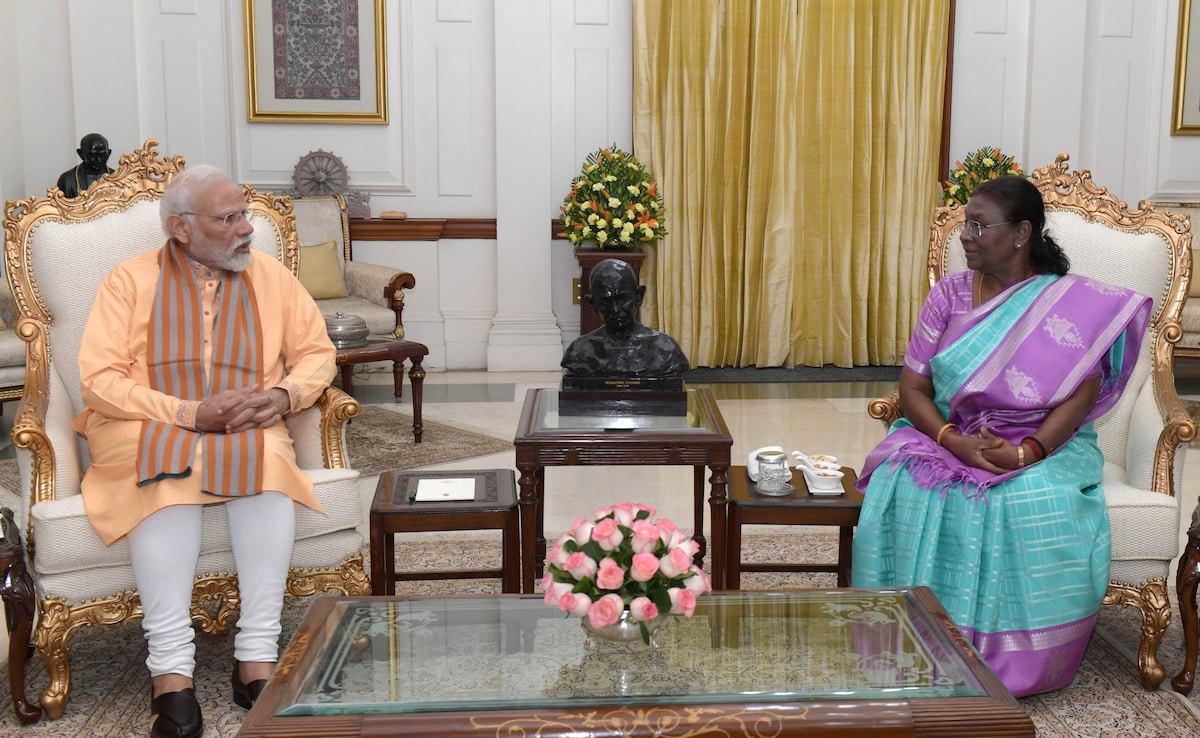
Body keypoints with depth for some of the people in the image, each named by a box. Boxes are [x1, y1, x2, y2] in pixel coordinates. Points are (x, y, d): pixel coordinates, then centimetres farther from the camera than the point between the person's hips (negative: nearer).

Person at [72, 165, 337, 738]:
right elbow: (99, 380, -7)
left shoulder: (271, 277, 11)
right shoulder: (131, 281, 2)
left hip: (246, 432, 2)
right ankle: (171, 673, -36)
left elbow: (317, 352, 12)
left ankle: (257, 660, -32)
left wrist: (285, 395, -10)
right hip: (145, 432, -2)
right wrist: (191, 414, -18)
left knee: (269, 458, -33)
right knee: (168, 472, -36)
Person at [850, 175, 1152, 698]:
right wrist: (954, 441, -17)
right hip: (950, 438, 2)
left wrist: (1026, 452, -26)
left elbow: (1080, 396, -11)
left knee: (1041, 504, -35)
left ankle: (1018, 668, -18)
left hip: (1042, 446, -2)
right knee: (904, 486, -29)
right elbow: (912, 387, 1)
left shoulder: (1072, 302, -2)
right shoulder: (949, 294, 5)